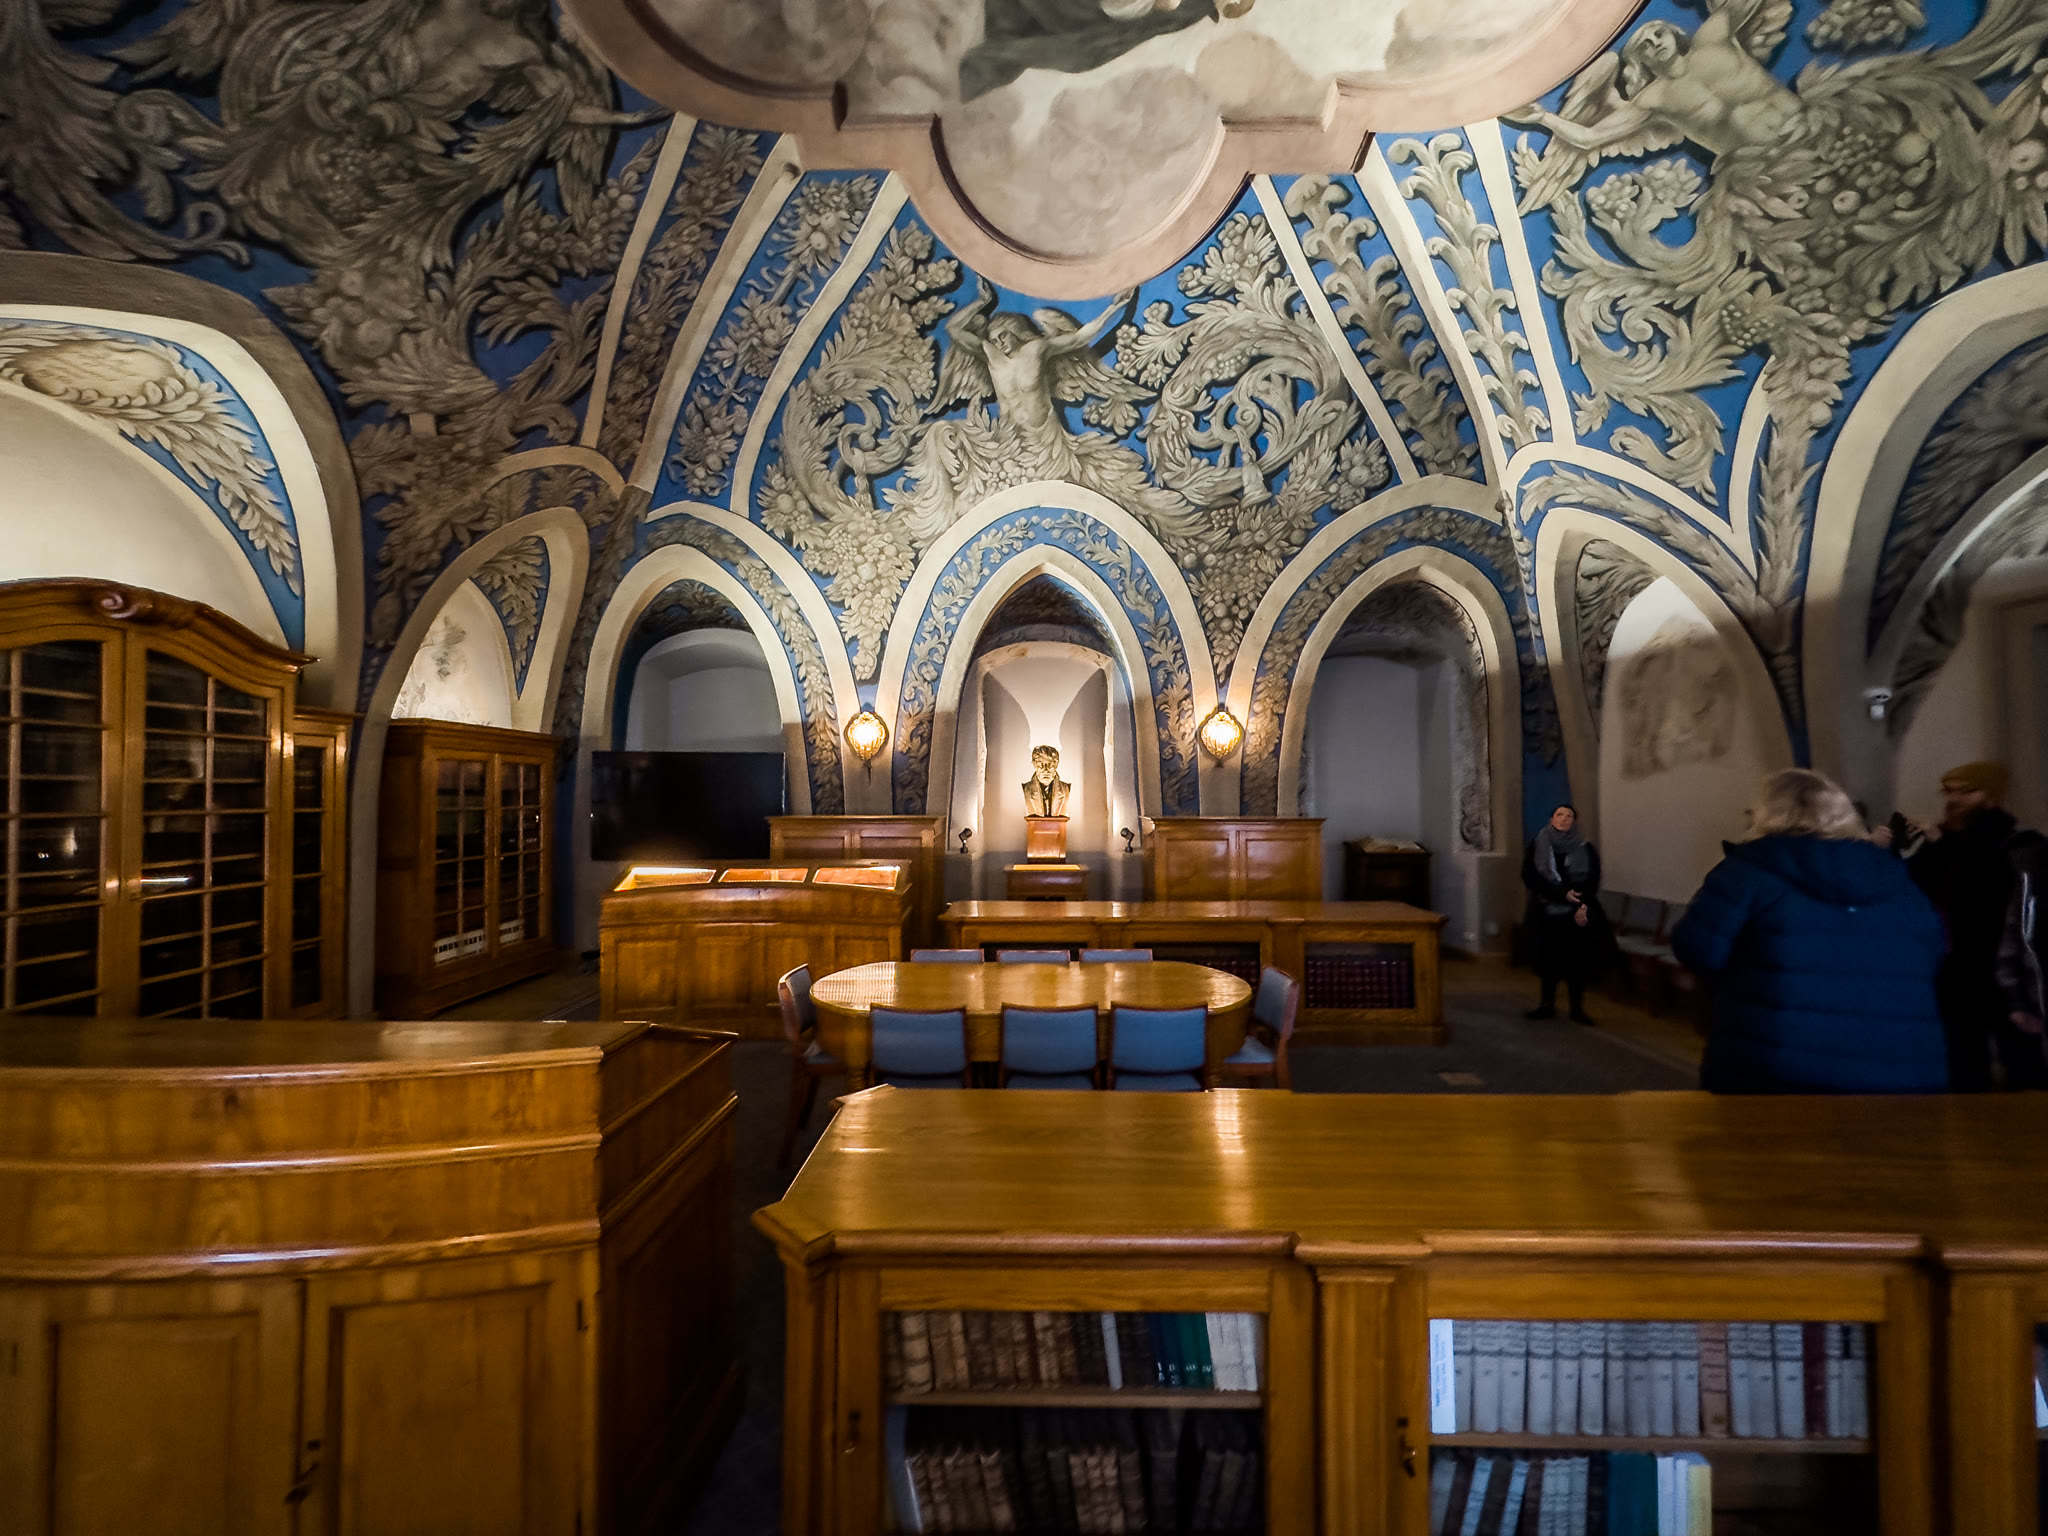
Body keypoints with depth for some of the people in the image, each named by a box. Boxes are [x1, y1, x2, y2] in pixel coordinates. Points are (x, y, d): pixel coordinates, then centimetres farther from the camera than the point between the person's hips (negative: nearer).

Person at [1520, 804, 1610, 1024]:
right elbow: (1530, 877, -6)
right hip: (1548, 913, 0)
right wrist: (1563, 894, -15)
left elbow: (1593, 881, 0)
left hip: (1577, 914, 0)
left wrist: (1583, 906, -15)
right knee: (1548, 958, 4)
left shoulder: (1585, 849, 4)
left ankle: (1577, 1008, 12)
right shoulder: (1537, 846, 2)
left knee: (1578, 960, 0)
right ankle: (1547, 1005, 17)